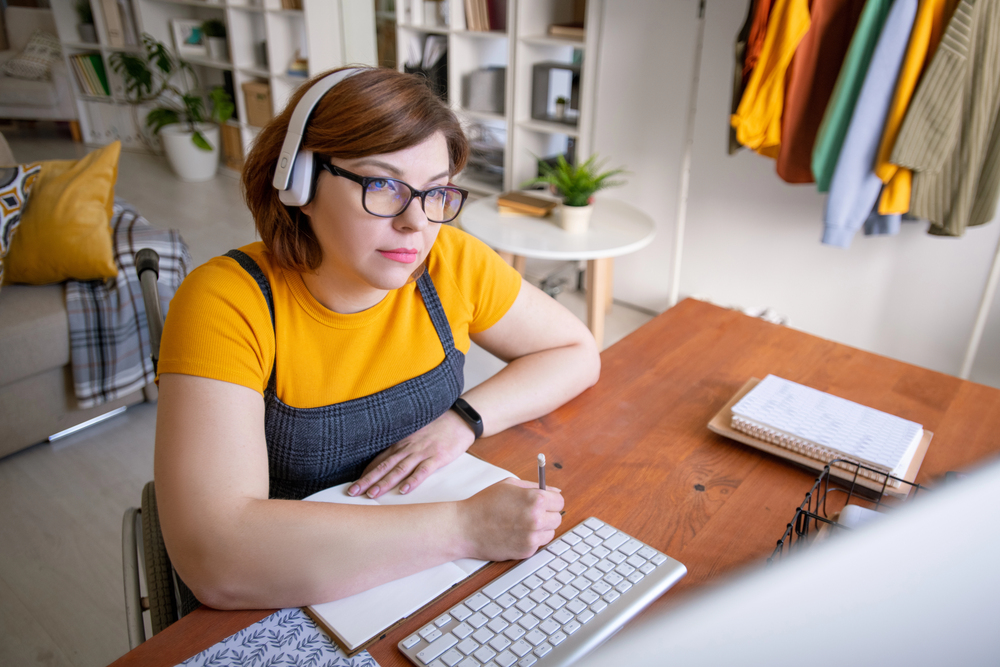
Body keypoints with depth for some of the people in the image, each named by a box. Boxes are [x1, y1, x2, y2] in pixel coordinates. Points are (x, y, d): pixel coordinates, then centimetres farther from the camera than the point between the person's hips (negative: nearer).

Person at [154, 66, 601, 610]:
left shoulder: (451, 263, -8)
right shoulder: (226, 304, -20)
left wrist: (463, 420, -14)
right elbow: (214, 559, -30)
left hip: (440, 582, 3)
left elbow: (578, 353, 3)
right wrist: (466, 527, -32)